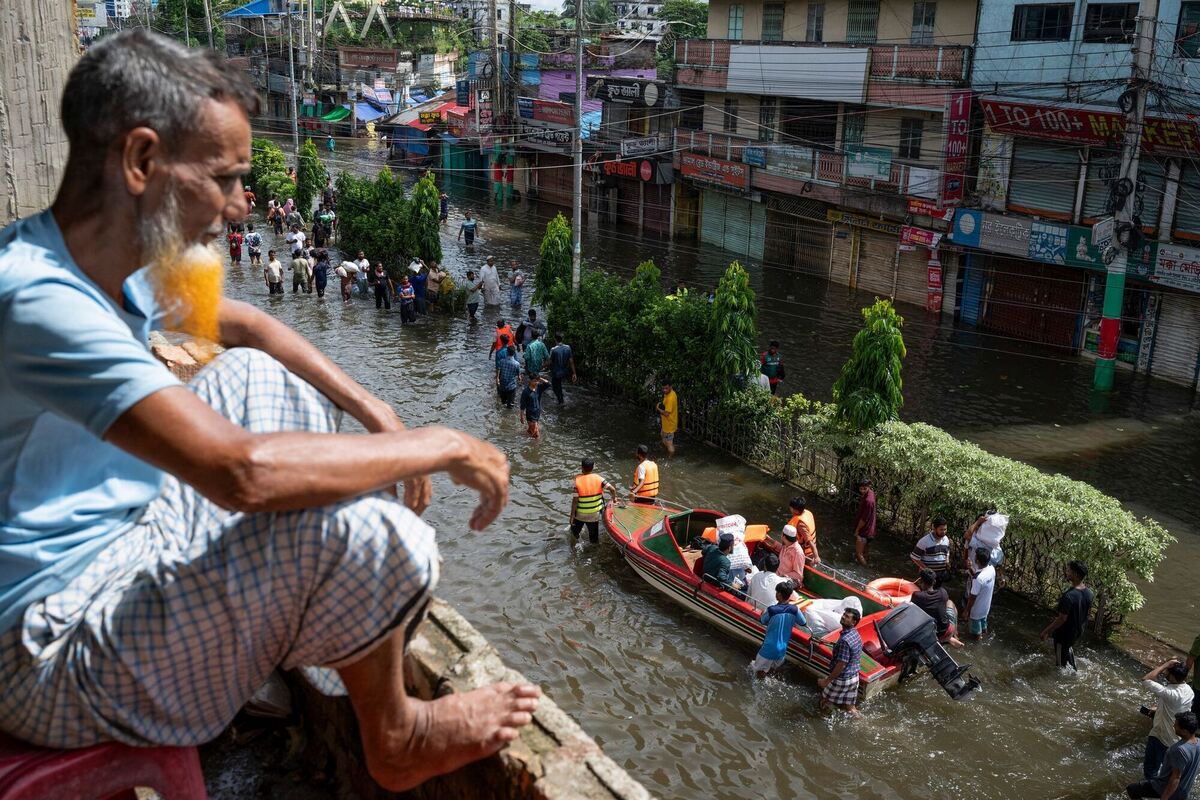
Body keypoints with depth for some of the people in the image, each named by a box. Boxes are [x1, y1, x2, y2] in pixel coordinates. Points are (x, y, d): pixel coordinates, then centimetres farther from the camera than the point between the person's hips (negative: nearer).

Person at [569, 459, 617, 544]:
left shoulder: (577, 481, -18)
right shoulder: (598, 478, -12)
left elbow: (575, 500, -17)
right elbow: (612, 489, -15)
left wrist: (572, 515, -9)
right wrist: (614, 498, 7)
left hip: (580, 514, -2)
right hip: (595, 515, 2)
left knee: (575, 531, 27)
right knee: (594, 534, 17)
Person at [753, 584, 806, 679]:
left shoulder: (770, 610, -21)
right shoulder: (794, 610, -11)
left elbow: (762, 621, -1)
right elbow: (803, 623, 6)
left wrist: (764, 612, 19)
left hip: (768, 648, -4)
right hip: (782, 649, 4)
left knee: (760, 672, 14)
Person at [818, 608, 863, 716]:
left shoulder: (845, 640, -27)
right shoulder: (856, 635, 3)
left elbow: (841, 665, -26)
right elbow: (858, 658, 14)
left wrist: (827, 680, -18)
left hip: (842, 679, -8)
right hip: (854, 677, 8)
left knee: (825, 703, 12)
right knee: (849, 706, 17)